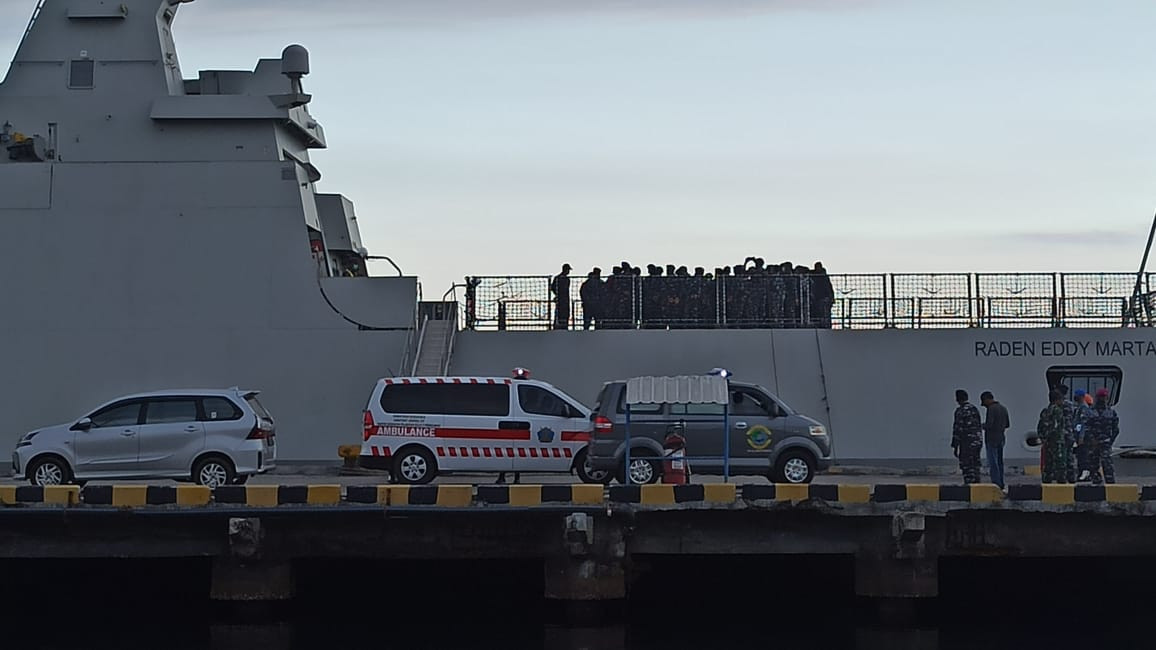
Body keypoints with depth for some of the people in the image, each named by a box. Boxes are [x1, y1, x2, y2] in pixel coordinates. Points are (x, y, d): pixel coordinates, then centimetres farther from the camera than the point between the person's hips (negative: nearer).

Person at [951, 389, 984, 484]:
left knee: (967, 468, -6)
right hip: (977, 442, 8)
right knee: (974, 467, 12)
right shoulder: (975, 409, 14)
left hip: (967, 443, -8)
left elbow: (957, 429, -14)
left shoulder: (960, 411, -11)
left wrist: (955, 447, -11)